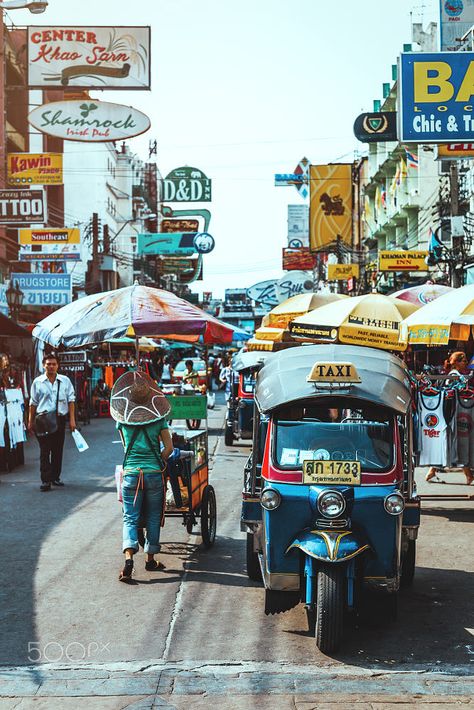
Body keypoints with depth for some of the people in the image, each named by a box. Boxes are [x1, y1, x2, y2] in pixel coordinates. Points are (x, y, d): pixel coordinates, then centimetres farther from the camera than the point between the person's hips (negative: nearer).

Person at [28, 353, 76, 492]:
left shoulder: (65, 381, 6)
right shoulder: (37, 382, 3)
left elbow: (71, 400, 7)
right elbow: (33, 403, 8)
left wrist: (72, 419, 1)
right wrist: (31, 421, 6)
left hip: (60, 419, 2)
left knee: (58, 450, 9)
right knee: (44, 451, -5)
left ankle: (55, 477, 20)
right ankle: (45, 480, -6)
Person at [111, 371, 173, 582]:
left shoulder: (122, 421, 2)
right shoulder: (158, 419, -3)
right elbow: (169, 447, -3)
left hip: (131, 473, 1)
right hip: (154, 473, 0)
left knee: (130, 518, 3)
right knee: (153, 517, 14)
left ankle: (129, 556, -17)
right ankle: (150, 559, 20)